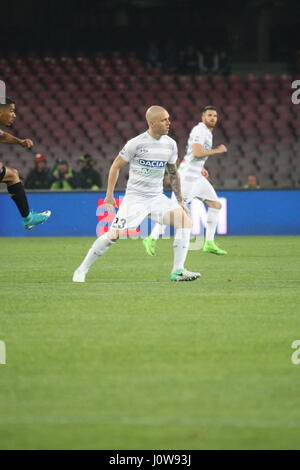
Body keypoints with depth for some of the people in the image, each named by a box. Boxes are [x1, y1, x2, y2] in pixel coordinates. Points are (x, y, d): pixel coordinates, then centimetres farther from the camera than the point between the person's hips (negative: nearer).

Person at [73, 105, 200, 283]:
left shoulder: (170, 144, 4)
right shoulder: (137, 143, -12)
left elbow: (173, 173, 17)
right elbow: (116, 165, -2)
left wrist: (180, 200, 15)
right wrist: (109, 195, -4)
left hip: (157, 198, 5)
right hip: (135, 197, -5)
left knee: (186, 222, -15)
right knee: (113, 235, -14)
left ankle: (178, 271, -10)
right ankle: (82, 270, 5)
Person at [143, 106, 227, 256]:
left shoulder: (207, 132, 19)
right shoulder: (200, 130, -11)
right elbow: (197, 152, -24)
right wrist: (216, 150, -14)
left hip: (197, 176, 10)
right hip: (188, 175, -10)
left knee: (216, 205, 8)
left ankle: (209, 243, 10)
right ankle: (152, 239, -12)